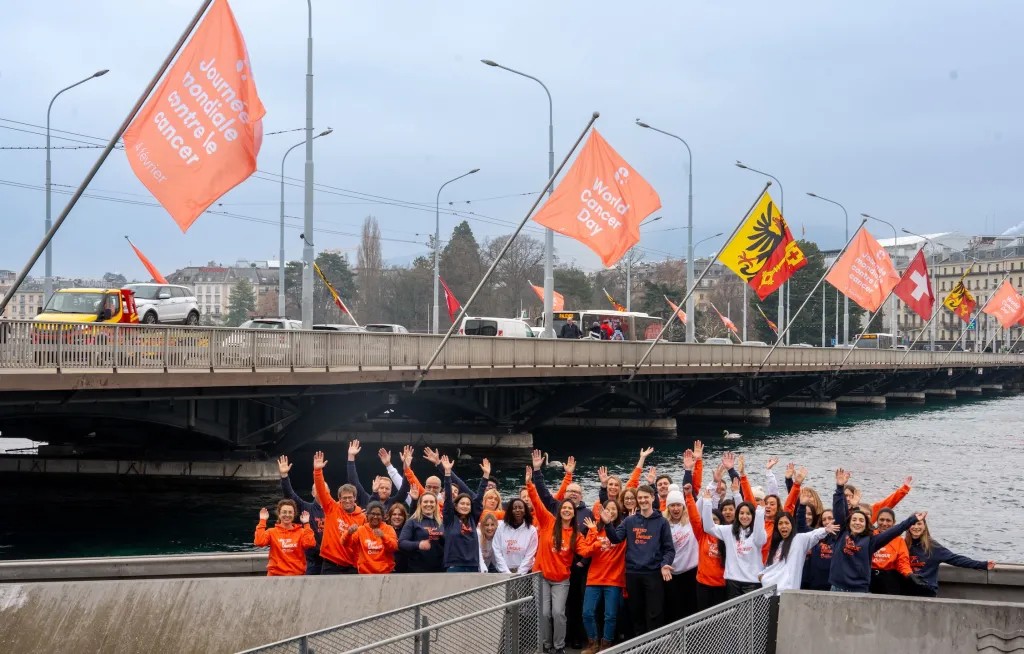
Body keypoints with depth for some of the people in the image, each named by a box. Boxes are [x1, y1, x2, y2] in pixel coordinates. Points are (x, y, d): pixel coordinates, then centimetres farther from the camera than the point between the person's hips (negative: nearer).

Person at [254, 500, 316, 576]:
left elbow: (310, 544, -13)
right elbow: (259, 542, -12)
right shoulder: (272, 532, 6)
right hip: (276, 575, 0)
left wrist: (306, 524, -9)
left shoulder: (301, 532, 6)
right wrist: (262, 521, -9)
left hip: (297, 575, 0)